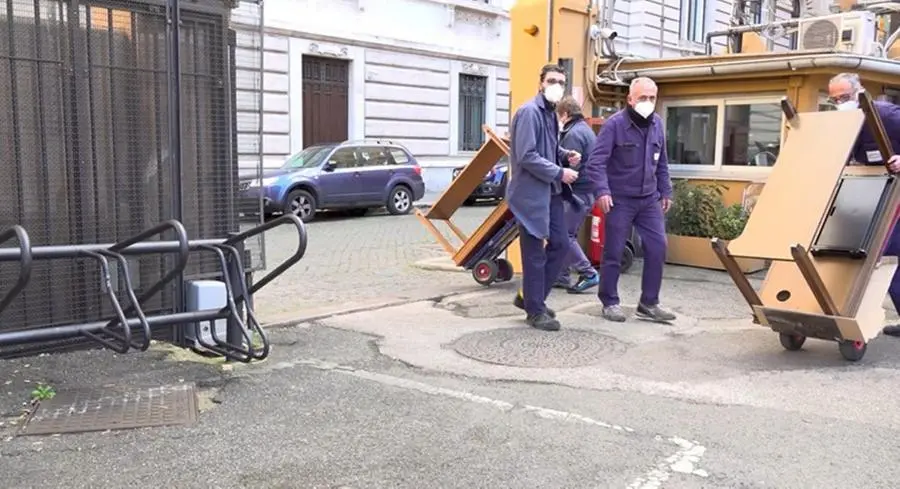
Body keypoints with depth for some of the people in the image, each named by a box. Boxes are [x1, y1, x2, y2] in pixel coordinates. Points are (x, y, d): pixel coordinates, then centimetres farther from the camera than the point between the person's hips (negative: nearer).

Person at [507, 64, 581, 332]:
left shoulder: (551, 113, 14)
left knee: (560, 245, 12)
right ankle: (535, 311, 11)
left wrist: (565, 154, 7)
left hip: (551, 192, 10)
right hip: (531, 193, -9)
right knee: (535, 254, -1)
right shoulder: (529, 112, -15)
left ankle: (528, 296, 26)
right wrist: (559, 172, -16)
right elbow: (527, 156, -22)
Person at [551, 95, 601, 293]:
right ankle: (562, 275, 17)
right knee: (567, 234, 13)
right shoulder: (584, 129, 18)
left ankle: (588, 274, -7)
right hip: (585, 190, 10)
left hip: (577, 191, -10)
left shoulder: (574, 134, -15)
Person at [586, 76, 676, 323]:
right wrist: (602, 191, -27)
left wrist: (666, 192, 16)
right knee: (613, 252, 2)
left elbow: (662, 163, 17)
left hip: (649, 200, 6)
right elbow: (596, 161, -17)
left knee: (657, 248, 1)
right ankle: (610, 302, 17)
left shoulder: (657, 124, 7)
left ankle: (649, 303, 13)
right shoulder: (614, 124, -12)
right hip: (620, 200, -5)